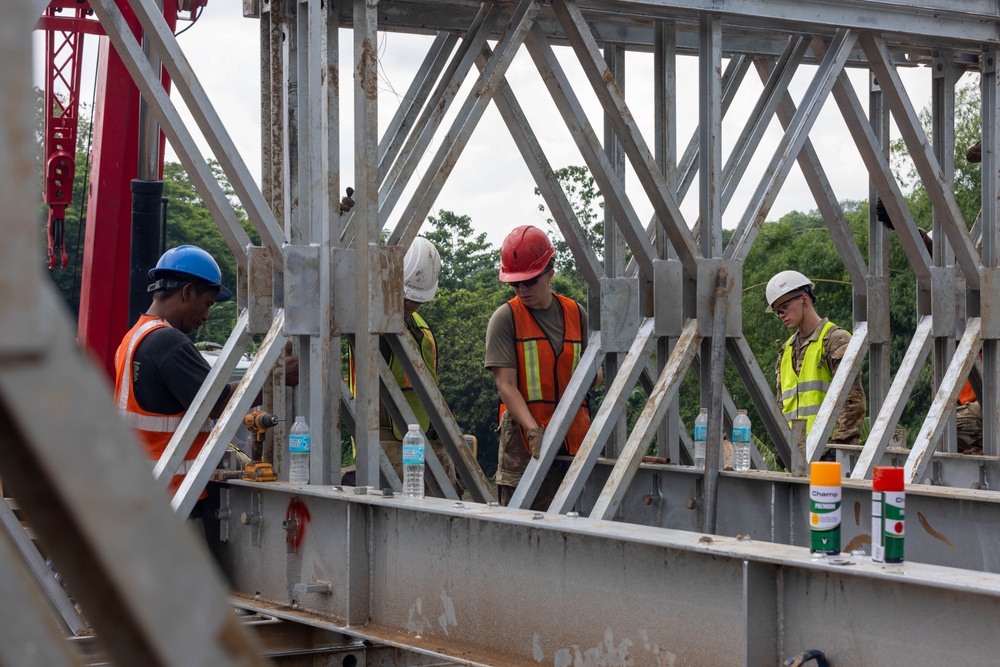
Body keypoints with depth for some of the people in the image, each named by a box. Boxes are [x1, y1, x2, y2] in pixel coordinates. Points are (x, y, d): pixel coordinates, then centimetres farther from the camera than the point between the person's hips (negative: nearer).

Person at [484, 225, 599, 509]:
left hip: (574, 439, 4)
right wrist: (534, 430, -23)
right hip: (524, 443, -4)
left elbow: (595, 375, 21)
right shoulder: (505, 318, -1)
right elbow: (506, 385, -9)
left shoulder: (576, 314, 13)